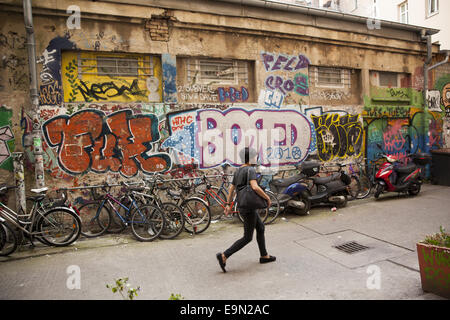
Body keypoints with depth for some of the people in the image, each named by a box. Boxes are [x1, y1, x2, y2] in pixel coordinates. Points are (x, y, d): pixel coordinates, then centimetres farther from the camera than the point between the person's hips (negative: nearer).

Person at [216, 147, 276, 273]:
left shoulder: (238, 171, 10)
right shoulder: (250, 170, -17)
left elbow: (231, 189, 14)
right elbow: (255, 187, -31)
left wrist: (228, 204, 20)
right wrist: (267, 198, -18)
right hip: (249, 207, -9)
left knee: (260, 227, 22)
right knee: (247, 238, 0)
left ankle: (264, 256, 32)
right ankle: (224, 256, -1)